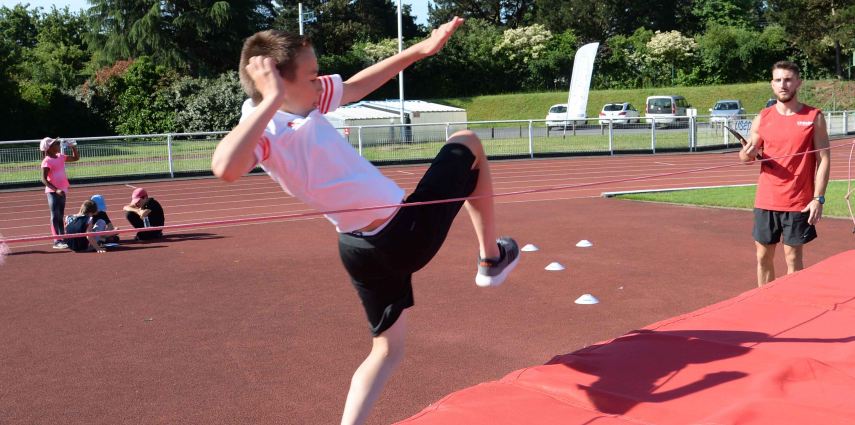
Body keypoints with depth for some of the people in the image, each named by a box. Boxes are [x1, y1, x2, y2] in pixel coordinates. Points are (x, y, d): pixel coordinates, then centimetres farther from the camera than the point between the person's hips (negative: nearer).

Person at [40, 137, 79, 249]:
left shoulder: (61, 157, 8)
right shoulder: (47, 161, -14)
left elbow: (76, 158, 21)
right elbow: (44, 180, -18)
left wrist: (73, 147, 5)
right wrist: (56, 190, -27)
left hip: (62, 190, 8)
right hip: (53, 192, -8)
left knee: (60, 216, 13)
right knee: (55, 216, -6)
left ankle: (63, 238, 19)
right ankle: (56, 241, -6)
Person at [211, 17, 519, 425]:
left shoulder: (305, 98, 0)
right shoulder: (265, 130, -27)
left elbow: (357, 85, 16)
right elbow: (226, 168, -48)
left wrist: (420, 50, 17)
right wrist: (272, 100, -45)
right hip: (407, 229, -8)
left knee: (387, 348, 23)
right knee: (467, 143, 15)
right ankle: (492, 259, 28)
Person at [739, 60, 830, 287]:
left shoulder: (814, 117, -3)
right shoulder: (763, 118, 5)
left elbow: (824, 159, -3)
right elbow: (746, 156, 12)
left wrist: (818, 198, -11)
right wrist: (748, 153, -13)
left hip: (798, 202, -3)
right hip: (765, 200, 3)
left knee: (793, 257, 3)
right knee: (763, 257, 9)